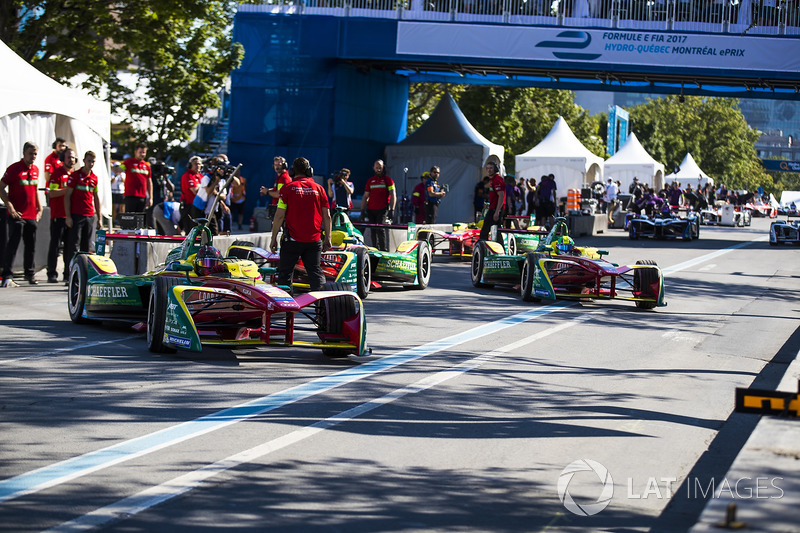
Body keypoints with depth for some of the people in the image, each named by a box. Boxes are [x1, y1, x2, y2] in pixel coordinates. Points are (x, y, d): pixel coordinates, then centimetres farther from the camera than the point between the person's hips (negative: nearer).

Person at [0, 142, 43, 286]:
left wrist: (39, 207, 19)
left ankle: (29, 274, 26)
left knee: (31, 247, 13)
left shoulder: (35, 169, 12)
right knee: (13, 245, -9)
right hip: (17, 215, -7)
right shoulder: (14, 169, -9)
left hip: (32, 215, 7)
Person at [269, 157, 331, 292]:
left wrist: (273, 238, 0)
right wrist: (328, 239, 11)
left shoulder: (287, 188, -4)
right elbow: (327, 216, 5)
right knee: (316, 271, 7)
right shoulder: (318, 188, 4)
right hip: (314, 239, 3)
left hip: (293, 239, -3)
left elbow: (279, 216, -7)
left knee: (285, 272, 6)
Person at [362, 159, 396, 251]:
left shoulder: (388, 180, 5)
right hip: (371, 210, 4)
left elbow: (393, 195, -1)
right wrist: (362, 210, 10)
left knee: (380, 229, -16)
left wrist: (392, 209, -10)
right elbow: (365, 197, 18)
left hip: (383, 209, -4)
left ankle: (384, 249, -13)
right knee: (373, 231, 5)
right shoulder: (370, 181, 16)